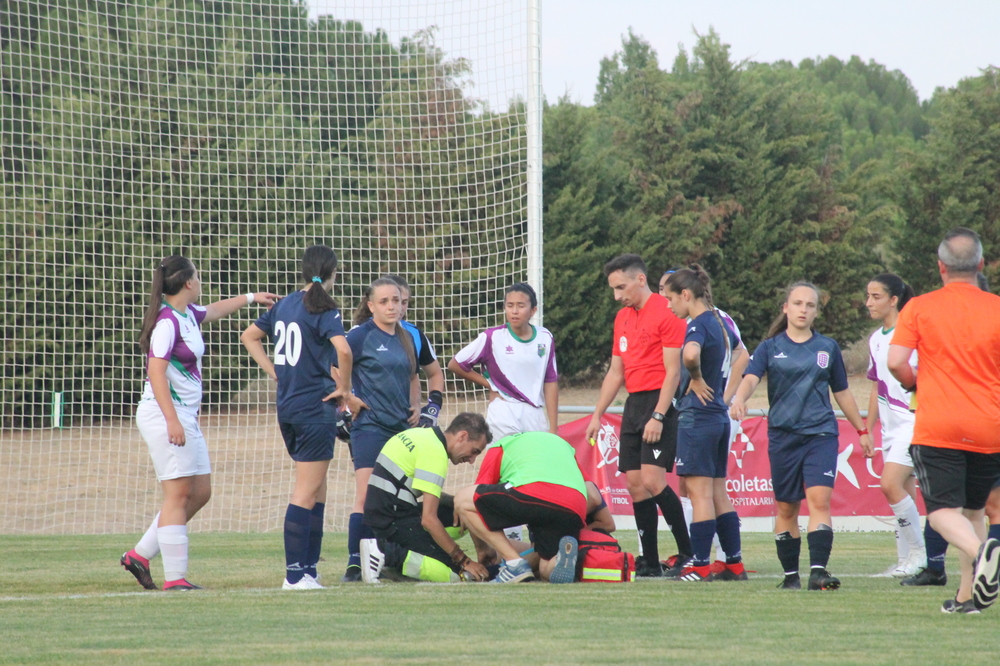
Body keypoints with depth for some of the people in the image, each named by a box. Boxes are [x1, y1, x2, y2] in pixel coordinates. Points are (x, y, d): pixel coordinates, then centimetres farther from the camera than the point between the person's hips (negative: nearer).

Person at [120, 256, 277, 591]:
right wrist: (172, 420, -28)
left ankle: (140, 555, 15)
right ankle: (174, 577, -10)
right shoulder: (167, 321, -15)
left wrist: (251, 297, 50)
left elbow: (213, 311, 37)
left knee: (200, 492, 10)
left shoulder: (188, 314, 13)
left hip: (185, 416, 10)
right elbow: (156, 372, -22)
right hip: (164, 414, -10)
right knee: (179, 494, -10)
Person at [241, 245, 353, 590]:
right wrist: (344, 387, -12)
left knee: (316, 489, 16)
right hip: (317, 406, -7)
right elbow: (343, 349, -27)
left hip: (287, 406, 7)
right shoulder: (323, 310, -11)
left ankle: (307, 569, 16)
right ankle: (295, 574, -6)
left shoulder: (285, 305, 11)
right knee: (307, 490, -5)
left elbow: (249, 336, 22)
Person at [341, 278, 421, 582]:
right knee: (367, 496, -15)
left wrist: (415, 405, 13)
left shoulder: (405, 338, 14)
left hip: (402, 428, 7)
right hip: (370, 426, -7)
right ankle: (355, 565, -15)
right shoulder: (362, 335, -6)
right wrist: (348, 400, -12)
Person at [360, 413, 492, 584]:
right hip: (395, 520, -10)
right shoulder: (435, 453, -15)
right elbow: (429, 520, -19)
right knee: (457, 570, -11)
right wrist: (465, 561, -15)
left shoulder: (421, 434, 14)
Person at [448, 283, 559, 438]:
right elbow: (455, 365, 2)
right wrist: (490, 384, 3)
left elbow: (550, 383, 8)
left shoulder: (545, 338, 5)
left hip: (536, 415, 3)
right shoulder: (492, 337, -5)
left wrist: (553, 429, 4)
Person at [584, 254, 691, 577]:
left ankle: (688, 553, -8)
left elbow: (673, 371, -13)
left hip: (660, 404, -8)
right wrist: (597, 415, 18)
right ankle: (650, 562, 5)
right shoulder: (623, 318, 17)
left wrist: (658, 416, -18)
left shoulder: (666, 313, -9)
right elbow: (615, 372, 23)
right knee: (635, 484, 3)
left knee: (652, 480, -17)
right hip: (633, 403, 8)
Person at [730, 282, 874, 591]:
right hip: (782, 435, 0)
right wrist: (739, 399, -32)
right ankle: (790, 574, 16)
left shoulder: (827, 348, 10)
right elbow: (751, 377, -11)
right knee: (786, 507, 6)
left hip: (821, 434, 0)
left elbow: (842, 393, 19)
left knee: (819, 499, -16)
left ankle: (818, 570, -22)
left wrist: (862, 430, 22)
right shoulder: (770, 347, 5)